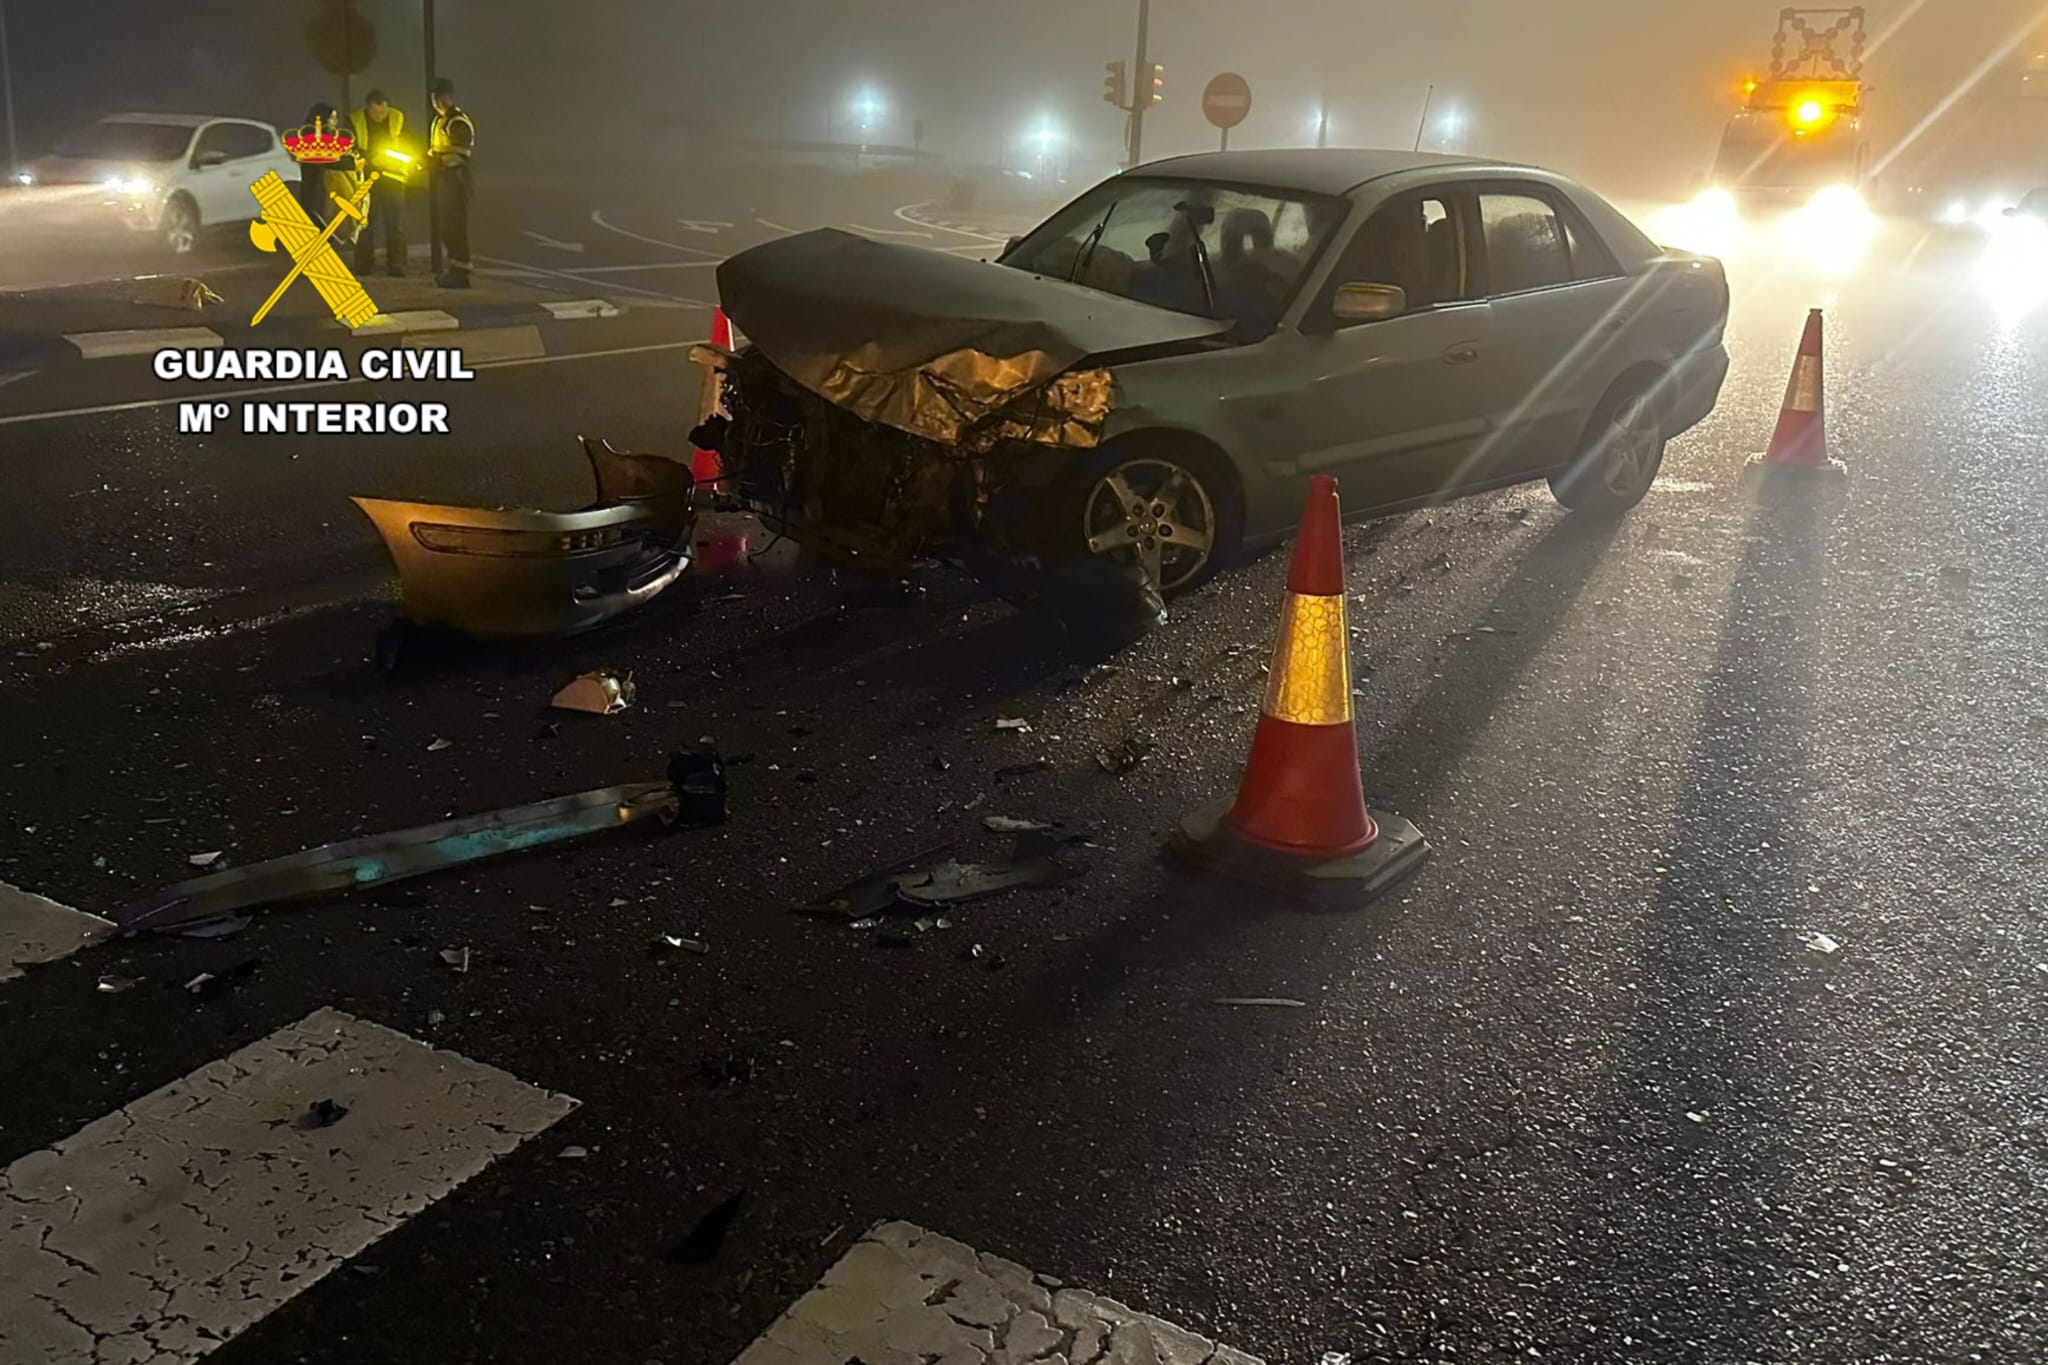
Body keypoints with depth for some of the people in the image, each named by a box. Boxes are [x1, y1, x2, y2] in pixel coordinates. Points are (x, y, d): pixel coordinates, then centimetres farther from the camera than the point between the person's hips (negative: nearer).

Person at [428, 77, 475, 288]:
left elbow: (459, 156, -22)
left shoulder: (458, 122, -14)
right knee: (446, 225, 13)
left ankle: (461, 272, -8)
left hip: (455, 178, -10)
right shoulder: (439, 120, 16)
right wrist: (428, 159, 6)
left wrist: (435, 159, -22)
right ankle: (455, 268, 21)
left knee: (456, 225, -9)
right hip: (442, 178, 10)